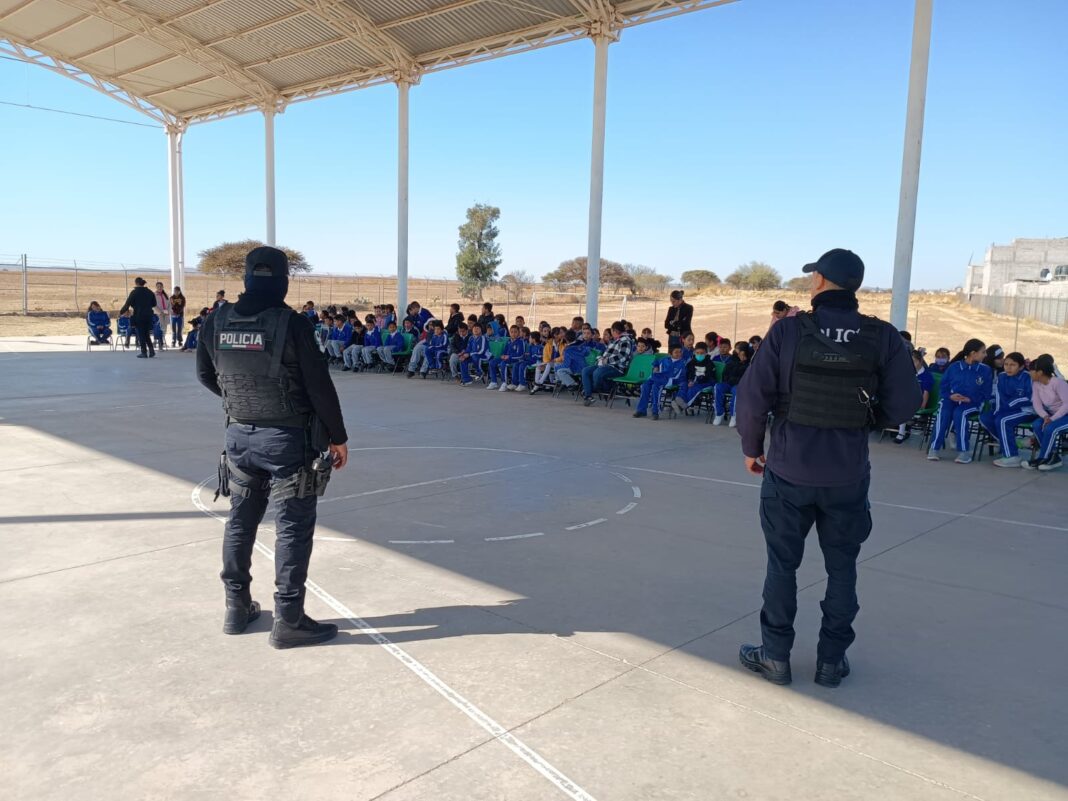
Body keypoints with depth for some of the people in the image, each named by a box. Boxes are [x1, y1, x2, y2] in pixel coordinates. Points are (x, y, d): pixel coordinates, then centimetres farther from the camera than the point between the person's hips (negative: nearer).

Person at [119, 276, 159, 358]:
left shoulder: (134, 292, -7)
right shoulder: (149, 292, 7)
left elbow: (128, 304, -5)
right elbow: (154, 304, 13)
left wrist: (121, 312, 8)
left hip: (139, 316, -5)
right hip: (148, 316, 5)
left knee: (141, 334, 3)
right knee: (147, 334, 14)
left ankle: (144, 352, 2)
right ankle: (151, 351, 4)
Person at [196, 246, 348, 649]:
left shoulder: (218, 322, -1)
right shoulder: (291, 323, -16)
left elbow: (206, 375, 13)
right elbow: (319, 386, -14)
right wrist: (338, 437, -3)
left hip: (239, 436, 6)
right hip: (288, 439, -5)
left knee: (240, 522, 18)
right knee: (293, 528, 3)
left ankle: (238, 607, 30)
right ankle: (288, 620, 9)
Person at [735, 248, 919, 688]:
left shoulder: (788, 330, -11)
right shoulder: (883, 338, -6)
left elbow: (753, 396, -11)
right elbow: (902, 406, -5)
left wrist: (752, 448, 4)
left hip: (788, 472, -1)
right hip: (848, 476, 2)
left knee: (782, 565, 13)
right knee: (841, 569, 16)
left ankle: (775, 656, 23)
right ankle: (831, 660, 25)